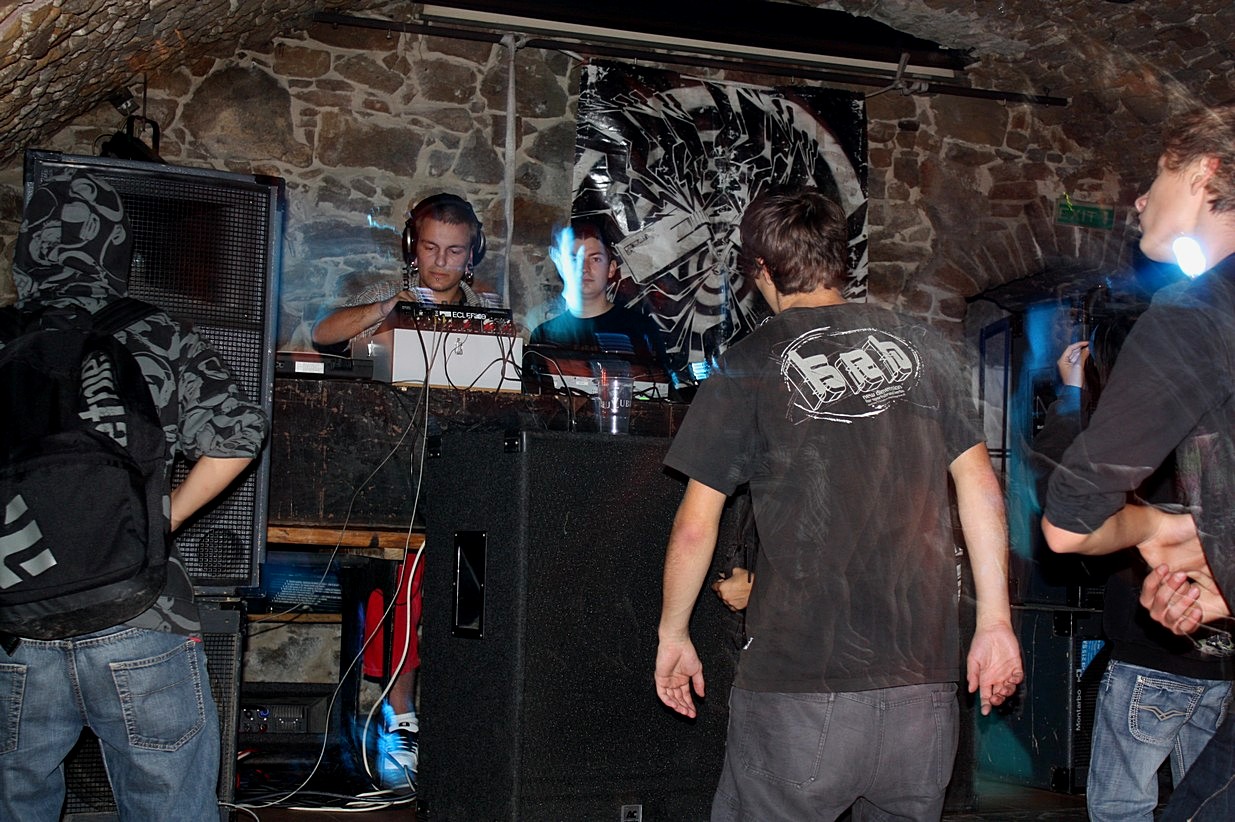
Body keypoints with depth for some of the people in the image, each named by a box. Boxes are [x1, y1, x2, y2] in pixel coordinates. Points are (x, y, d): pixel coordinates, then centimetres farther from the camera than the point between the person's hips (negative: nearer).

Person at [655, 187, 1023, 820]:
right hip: (925, 680, 4)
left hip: (799, 682, -3)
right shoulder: (923, 348, 9)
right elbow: (980, 483, 6)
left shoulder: (748, 367, 0)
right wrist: (995, 621, 10)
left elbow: (695, 525, 1)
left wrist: (674, 635, 14)